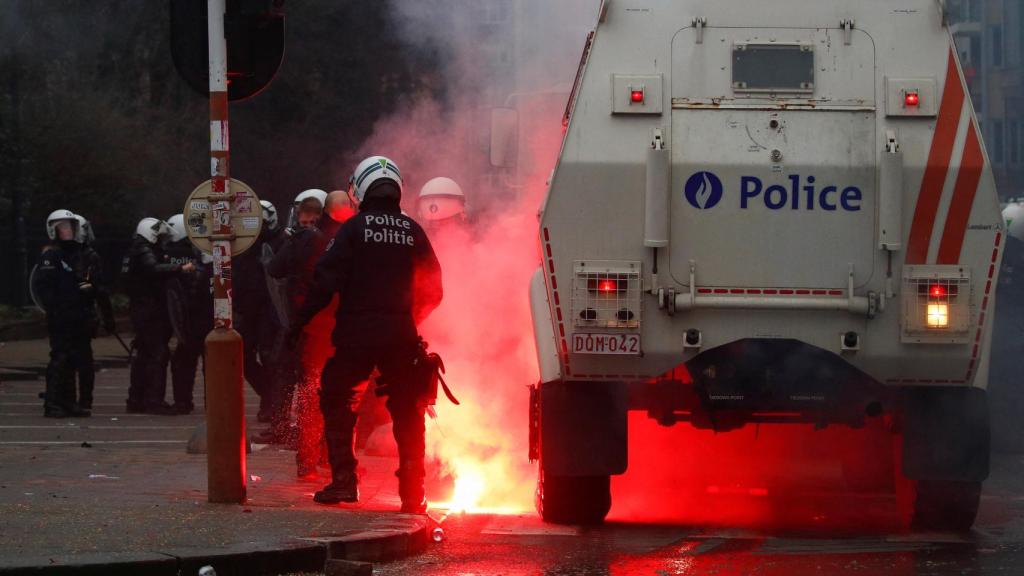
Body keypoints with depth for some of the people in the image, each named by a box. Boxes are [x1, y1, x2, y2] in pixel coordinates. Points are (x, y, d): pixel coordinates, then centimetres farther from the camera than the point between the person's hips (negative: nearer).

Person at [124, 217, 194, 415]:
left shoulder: (137, 252, 20)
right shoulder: (144, 252, -12)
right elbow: (155, 270, -31)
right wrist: (181, 269, -40)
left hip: (140, 311, 11)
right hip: (150, 312, -11)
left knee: (144, 354, 14)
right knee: (158, 354, -12)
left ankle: (136, 400, 18)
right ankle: (154, 400, -16)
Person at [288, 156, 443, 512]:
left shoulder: (354, 229, -5)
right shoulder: (413, 232, 5)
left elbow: (327, 280, -10)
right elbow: (433, 291, 9)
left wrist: (300, 322, -3)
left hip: (357, 333, -3)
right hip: (401, 335, 3)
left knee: (338, 403, 11)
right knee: (407, 412, 8)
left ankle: (343, 480, 3)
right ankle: (413, 493, 5)